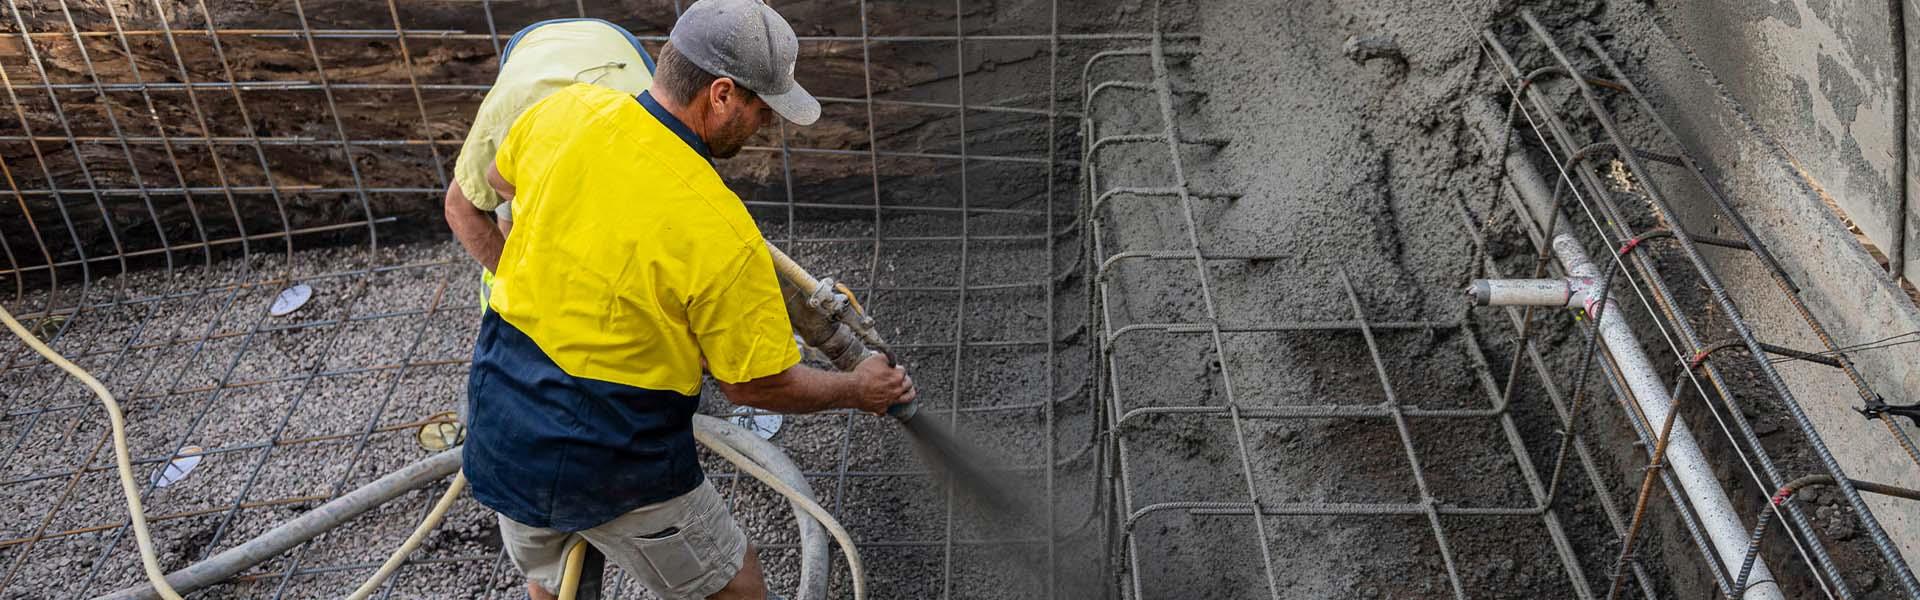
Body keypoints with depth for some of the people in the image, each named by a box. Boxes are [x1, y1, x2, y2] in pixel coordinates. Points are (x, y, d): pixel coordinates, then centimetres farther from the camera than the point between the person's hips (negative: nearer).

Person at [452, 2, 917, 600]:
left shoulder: (565, 110, -10)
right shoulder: (722, 236, -27)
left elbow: (498, 179, 15)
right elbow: (759, 384, -13)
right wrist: (857, 390, 5)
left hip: (497, 434, 6)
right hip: (614, 472, -6)